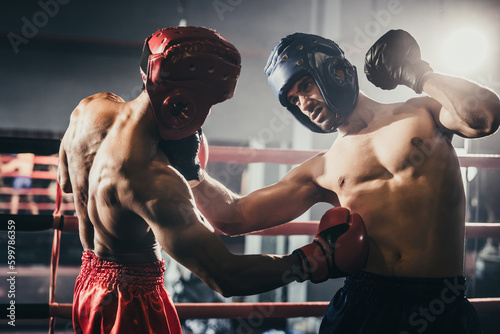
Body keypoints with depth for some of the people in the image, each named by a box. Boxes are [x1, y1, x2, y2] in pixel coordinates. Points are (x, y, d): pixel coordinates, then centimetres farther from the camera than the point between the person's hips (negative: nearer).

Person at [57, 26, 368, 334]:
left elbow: (66, 181, 11)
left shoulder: (91, 107, -9)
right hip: (132, 302, -9)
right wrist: (321, 253, -28)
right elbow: (225, 276, -35)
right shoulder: (153, 180, -36)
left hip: (90, 279, 9)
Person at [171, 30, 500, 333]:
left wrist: (419, 73, -2)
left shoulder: (422, 113, 7)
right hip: (362, 305, 3)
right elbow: (233, 215, 9)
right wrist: (189, 167, 1)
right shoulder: (321, 170, 11)